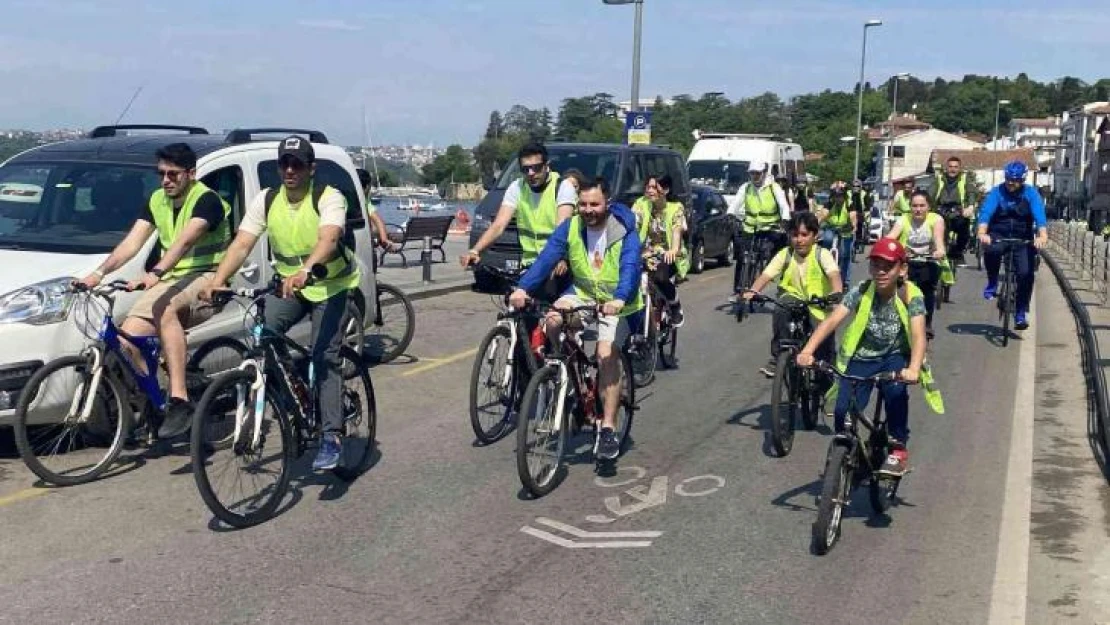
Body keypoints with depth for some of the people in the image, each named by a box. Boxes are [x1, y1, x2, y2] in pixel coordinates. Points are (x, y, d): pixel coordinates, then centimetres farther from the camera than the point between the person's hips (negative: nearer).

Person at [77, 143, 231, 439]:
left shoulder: (207, 200, -12)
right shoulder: (157, 201, 10)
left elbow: (185, 241, -29)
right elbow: (132, 241, 1)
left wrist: (155, 273, -44)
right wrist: (99, 273, -14)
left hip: (206, 279, -7)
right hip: (170, 282, 7)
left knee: (165, 309, -38)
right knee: (127, 339, -14)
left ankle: (179, 401, -40)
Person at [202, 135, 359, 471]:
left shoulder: (329, 198, -19)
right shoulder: (266, 201, -6)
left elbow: (328, 239, -38)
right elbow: (241, 244, -15)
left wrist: (305, 270, -58)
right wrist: (218, 281, -31)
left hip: (330, 285, -4)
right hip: (287, 283, 5)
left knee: (325, 358, -14)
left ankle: (331, 438, -10)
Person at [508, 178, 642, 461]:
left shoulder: (625, 231, -17)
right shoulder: (570, 228, -8)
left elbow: (630, 267, -32)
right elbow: (546, 259, -19)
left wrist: (619, 299, -52)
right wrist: (523, 288, -36)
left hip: (615, 302, -3)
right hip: (582, 293, 4)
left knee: (607, 354, -23)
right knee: (552, 320, -27)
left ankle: (608, 429, -18)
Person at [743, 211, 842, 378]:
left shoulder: (822, 254, -13)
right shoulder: (785, 254, -8)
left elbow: (834, 275, -29)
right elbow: (766, 275, -18)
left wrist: (837, 292, -51)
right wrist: (751, 291, -37)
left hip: (819, 308, -1)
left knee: (825, 353, -7)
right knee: (781, 311, -33)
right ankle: (776, 358, -22)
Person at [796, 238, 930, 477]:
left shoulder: (910, 296, -16)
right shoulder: (861, 291, -14)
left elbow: (918, 335, -28)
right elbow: (831, 321, -25)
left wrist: (913, 369, -48)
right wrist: (807, 351, -41)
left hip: (895, 356, -1)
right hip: (862, 357, 1)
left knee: (895, 389, -33)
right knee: (843, 410, -19)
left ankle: (899, 448, -13)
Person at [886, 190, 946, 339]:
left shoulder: (935, 219, -4)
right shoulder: (903, 219, 0)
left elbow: (938, 236, -24)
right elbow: (890, 237, -17)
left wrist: (940, 250, -46)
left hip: (928, 263, -1)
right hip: (907, 262, 1)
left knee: (927, 287, -24)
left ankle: (927, 324, -3)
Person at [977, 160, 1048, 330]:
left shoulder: (1031, 193, -6)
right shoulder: (996, 192, -8)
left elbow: (1039, 215, -20)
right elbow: (985, 212, -22)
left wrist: (1042, 236, -39)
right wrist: (982, 233, -41)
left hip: (1022, 239, 1)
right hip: (998, 235, -1)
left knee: (1025, 273, -13)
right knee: (991, 250, -35)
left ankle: (1021, 313, 4)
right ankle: (992, 283, -8)